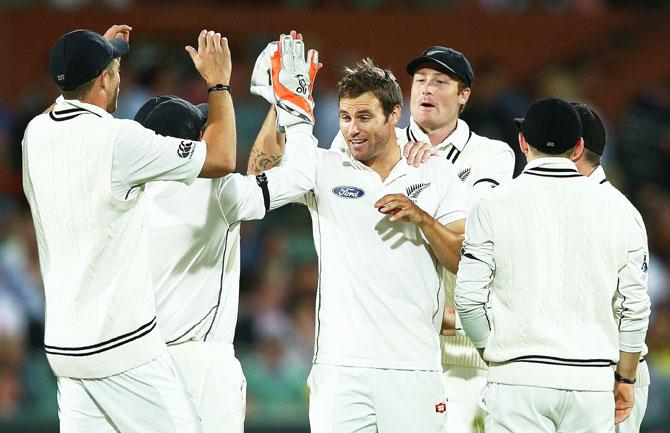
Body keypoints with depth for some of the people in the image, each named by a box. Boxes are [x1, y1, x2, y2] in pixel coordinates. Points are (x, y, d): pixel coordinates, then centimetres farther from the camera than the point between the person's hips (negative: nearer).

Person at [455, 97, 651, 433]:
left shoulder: (494, 204, 0)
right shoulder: (615, 207, 6)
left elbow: (470, 297, -2)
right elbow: (635, 304, 7)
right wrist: (624, 379, 17)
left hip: (519, 379, -2)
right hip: (593, 379, 2)